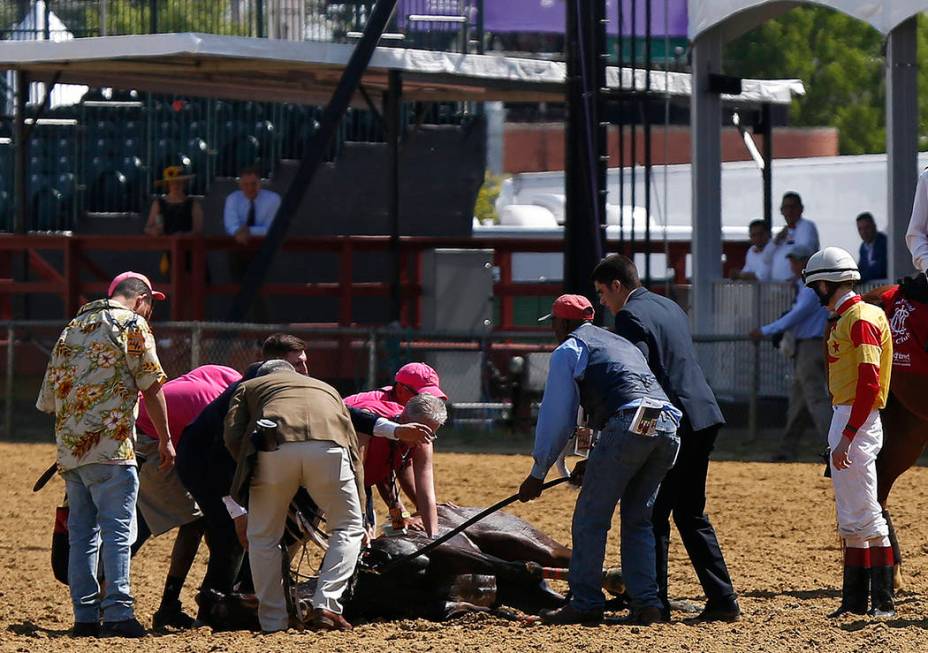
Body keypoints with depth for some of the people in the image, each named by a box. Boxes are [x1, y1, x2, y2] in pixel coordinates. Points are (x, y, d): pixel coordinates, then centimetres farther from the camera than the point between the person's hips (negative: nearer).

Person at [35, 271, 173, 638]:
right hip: (110, 448, -6)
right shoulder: (132, 324, 0)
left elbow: (49, 397, 18)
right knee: (117, 529, -7)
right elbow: (151, 386, -4)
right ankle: (117, 612, -15)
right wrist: (165, 439, 3)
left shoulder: (72, 329, 20)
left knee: (82, 533, 8)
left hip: (68, 448, 7)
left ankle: (85, 615, 5)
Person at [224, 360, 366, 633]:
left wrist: (249, 468, 29)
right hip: (328, 447, 1)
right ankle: (326, 605, 1)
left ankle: (273, 622, 14)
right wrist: (358, 509, 35)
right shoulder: (327, 389, 42)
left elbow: (232, 437, 16)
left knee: (263, 539, 16)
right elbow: (353, 446, 34)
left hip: (273, 448, -1)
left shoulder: (248, 386, 36)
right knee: (348, 528, 18)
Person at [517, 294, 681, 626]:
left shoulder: (569, 350, 12)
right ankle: (646, 603, 5)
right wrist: (595, 462, 40)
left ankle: (585, 603, -2)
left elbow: (556, 417, 9)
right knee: (638, 520, 15)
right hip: (668, 427, 7)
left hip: (629, 425, -7)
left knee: (590, 519, 1)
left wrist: (538, 473, 16)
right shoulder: (622, 343, 36)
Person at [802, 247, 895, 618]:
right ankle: (855, 599, 18)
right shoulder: (846, 318, 17)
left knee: (865, 514, -9)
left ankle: (884, 600, -7)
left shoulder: (860, 319, -14)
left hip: (857, 421, -11)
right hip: (845, 420, 11)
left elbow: (869, 383, -22)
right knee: (850, 518, 13)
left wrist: (847, 437, -25)